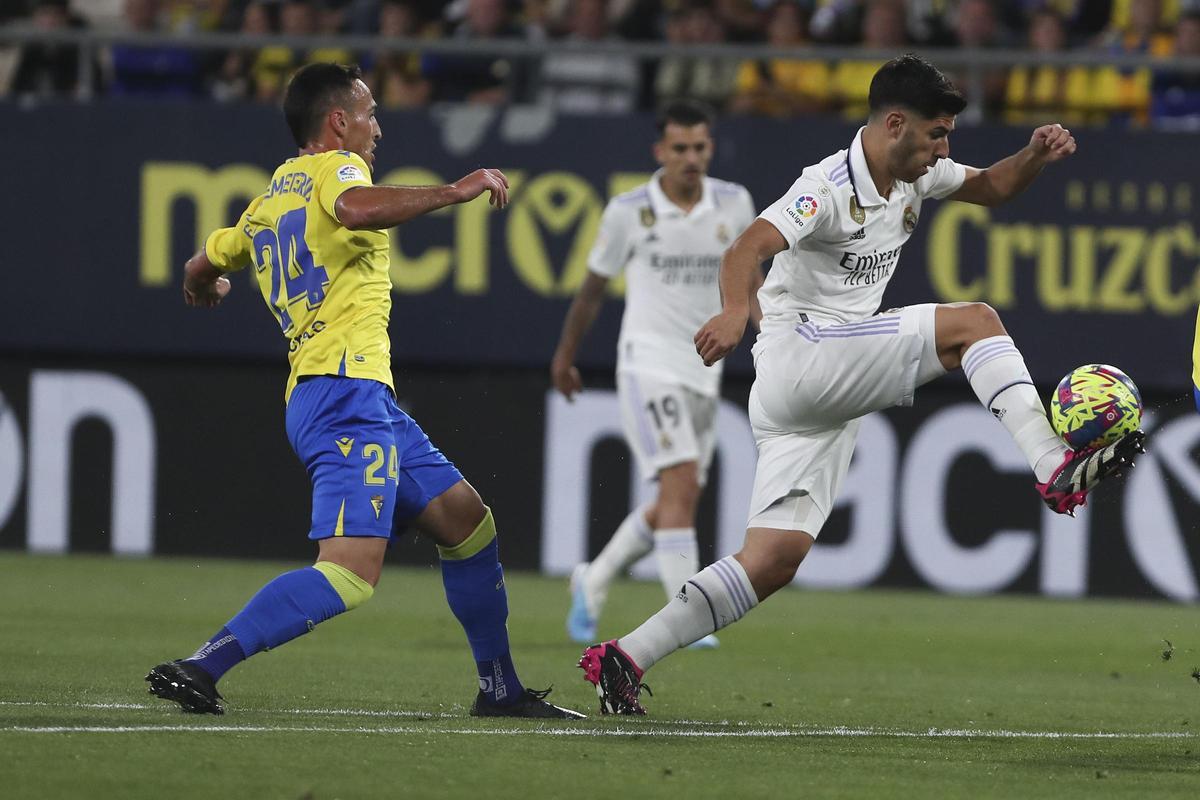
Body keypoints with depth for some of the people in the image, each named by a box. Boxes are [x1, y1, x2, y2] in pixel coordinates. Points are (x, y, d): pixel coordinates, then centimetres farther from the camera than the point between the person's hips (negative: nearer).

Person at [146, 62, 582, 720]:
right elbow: (357, 209, -27)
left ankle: (500, 689, 23)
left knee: (467, 520, 18)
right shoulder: (335, 167, -3)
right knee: (350, 574, -20)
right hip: (347, 389, -10)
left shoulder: (267, 202, 21)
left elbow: (203, 267, 34)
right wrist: (454, 191, -18)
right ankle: (198, 670, -25)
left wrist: (202, 286, 57)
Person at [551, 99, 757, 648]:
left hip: (703, 372, 5)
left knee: (672, 508, 10)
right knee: (680, 484, -20)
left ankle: (593, 582, 32)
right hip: (648, 363, -5)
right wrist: (565, 354, 17)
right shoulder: (629, 211, -7)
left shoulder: (734, 204, 2)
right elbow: (593, 286, 7)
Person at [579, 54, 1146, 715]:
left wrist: (1036, 156, 5)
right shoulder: (830, 187, -16)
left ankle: (623, 659, 1)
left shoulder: (913, 176, 11)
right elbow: (748, 249, -31)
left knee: (774, 560, 0)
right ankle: (1055, 471, -24)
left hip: (829, 400, 9)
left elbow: (990, 188, 27)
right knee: (972, 322, -17)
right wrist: (735, 310, -52)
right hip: (797, 355, -9)